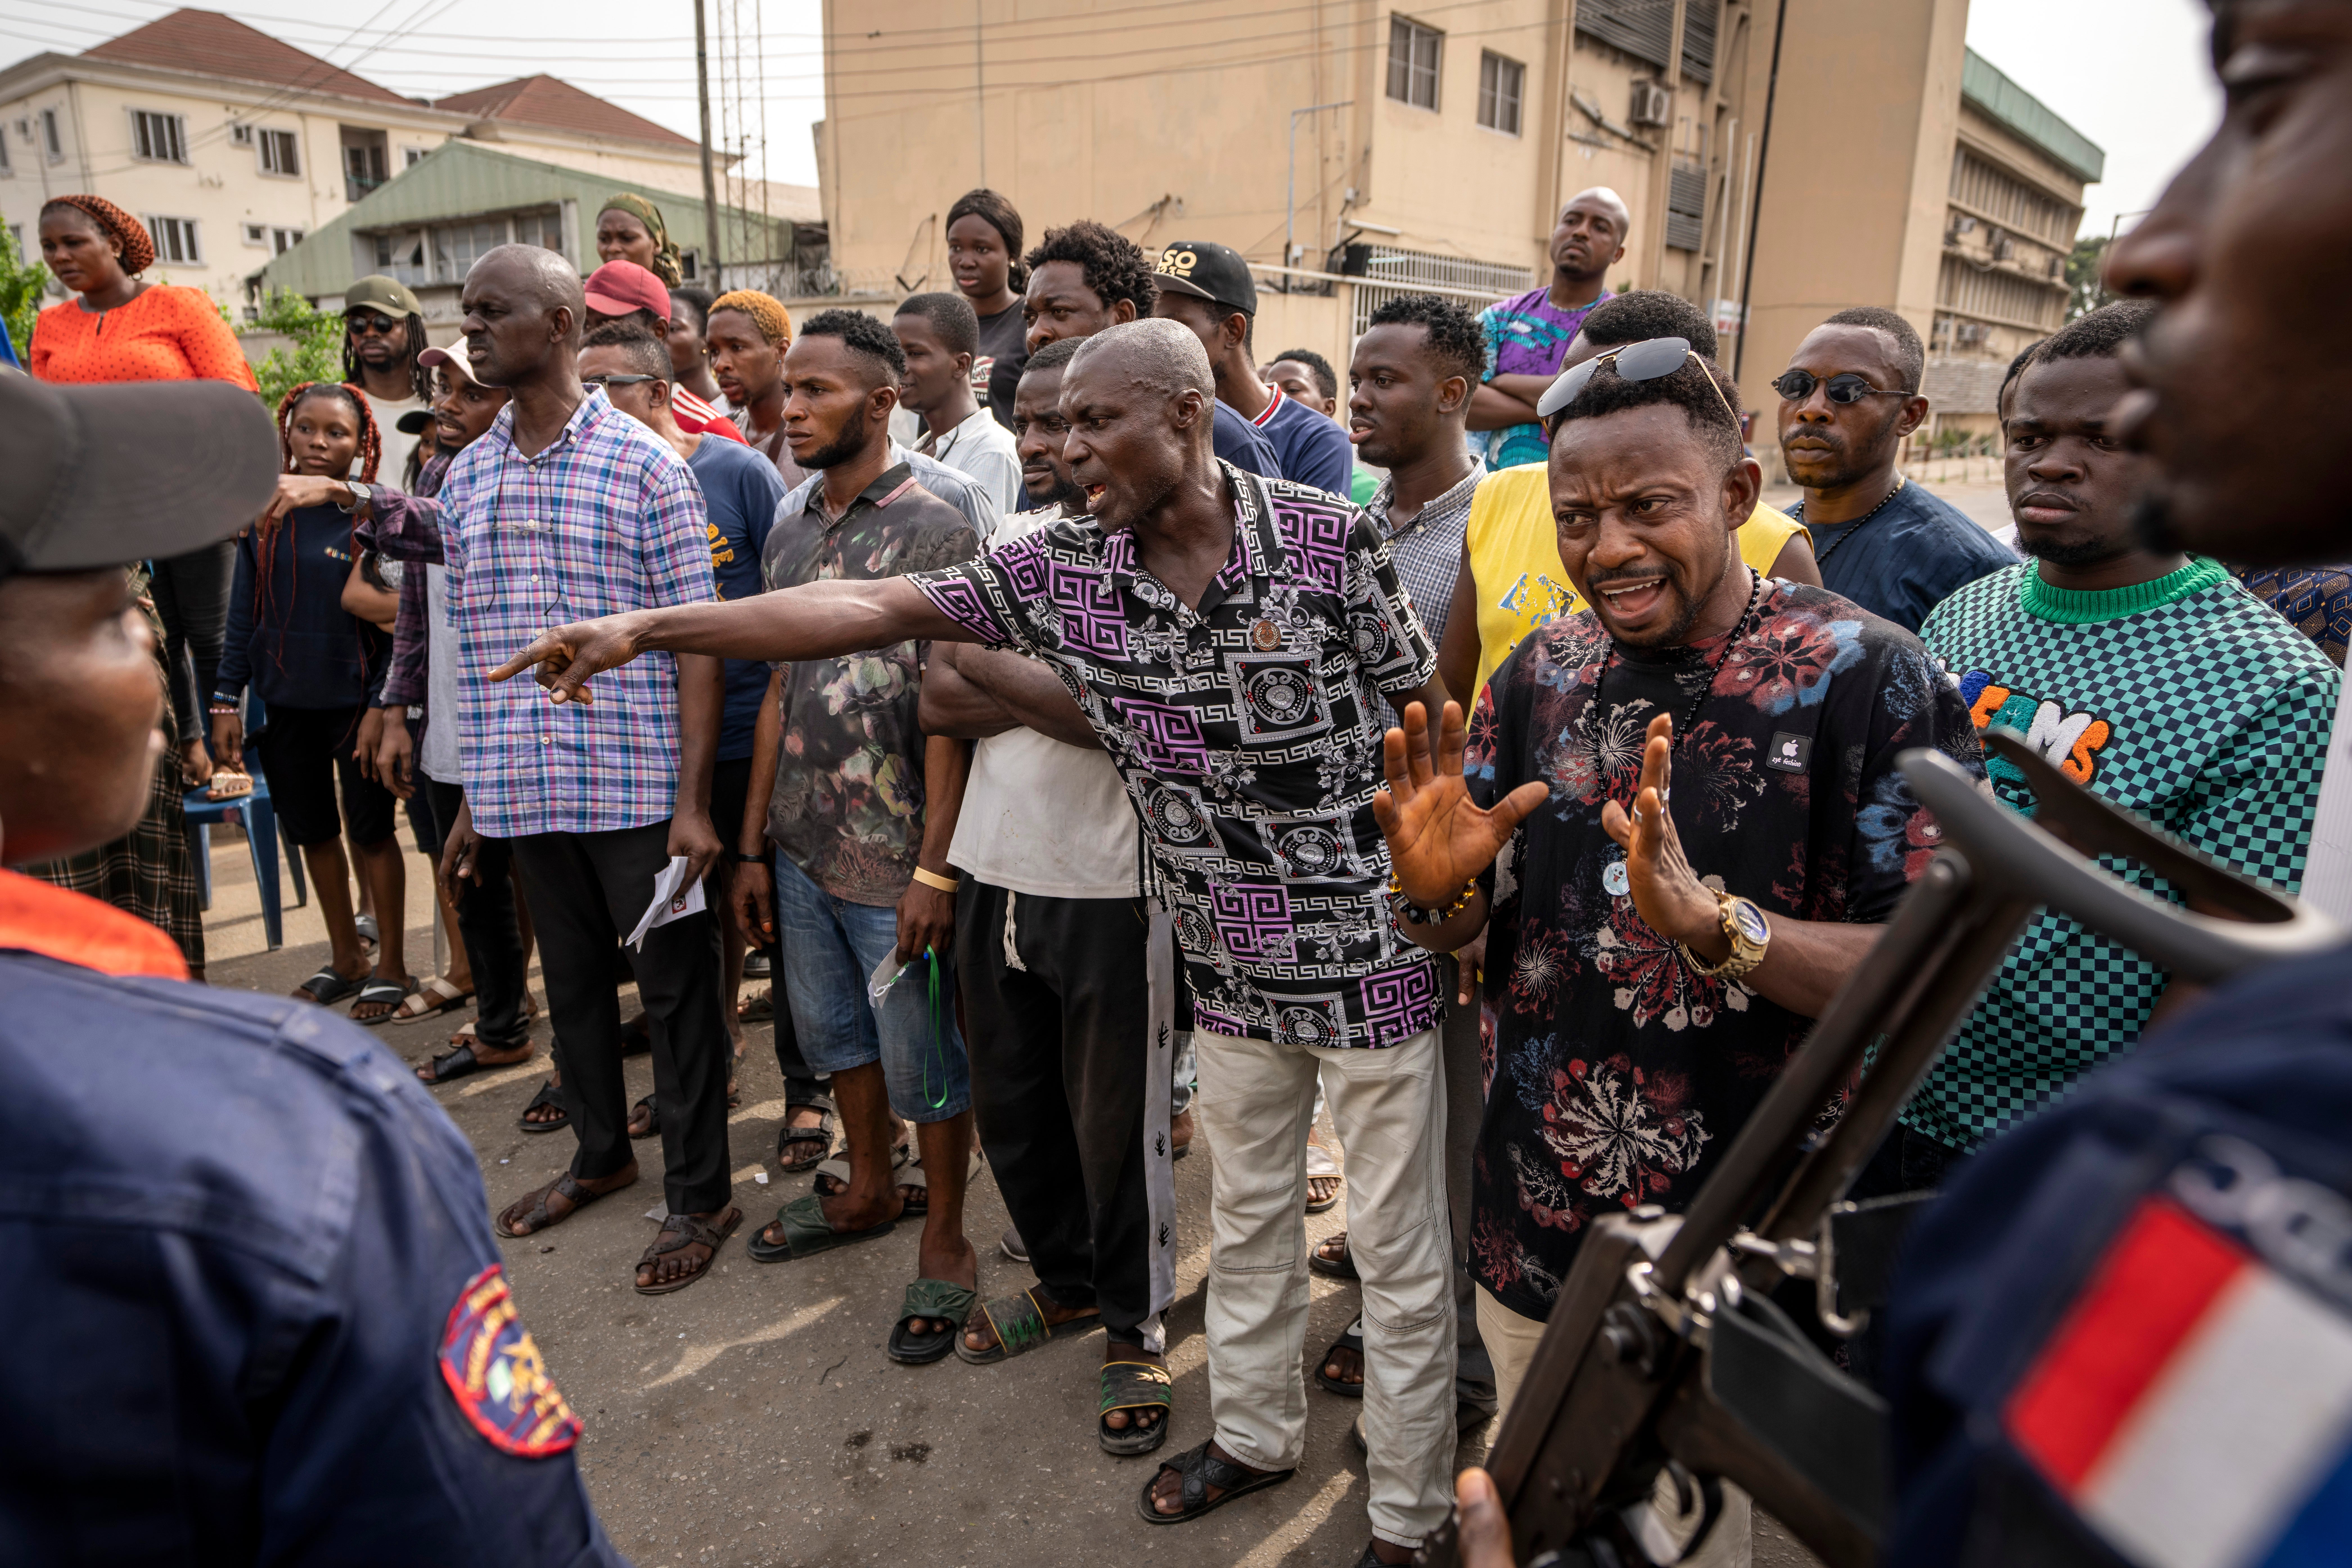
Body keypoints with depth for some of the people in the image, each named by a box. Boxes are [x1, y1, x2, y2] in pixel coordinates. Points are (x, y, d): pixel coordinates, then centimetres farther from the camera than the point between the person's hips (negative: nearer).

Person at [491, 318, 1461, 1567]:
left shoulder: (1326, 538, -14)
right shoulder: (1065, 569, -5)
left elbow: (1427, 717, -7)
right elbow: (872, 610, -9)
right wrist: (644, 630, -15)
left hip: (1370, 949, -4)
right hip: (1230, 957, 4)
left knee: (1396, 1242, 10)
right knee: (1247, 1213, 22)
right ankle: (1254, 1432, 46)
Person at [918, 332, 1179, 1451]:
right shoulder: (1010, 538, 10)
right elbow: (937, 705, 3)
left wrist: (983, 666, -14)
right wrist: (1053, 691, -11)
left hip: (1107, 885, -6)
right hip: (995, 869, 7)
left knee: (1116, 1123, 7)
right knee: (1012, 1107, 19)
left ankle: (1136, 1327, 29)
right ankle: (1066, 1281, 42)